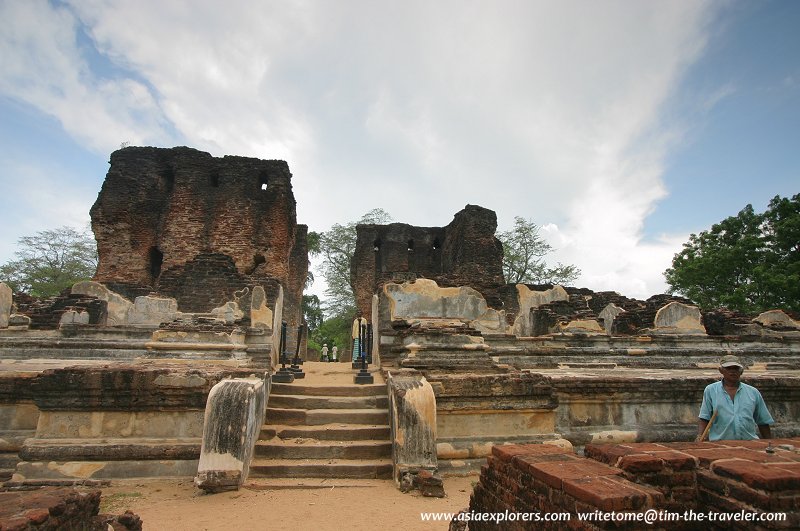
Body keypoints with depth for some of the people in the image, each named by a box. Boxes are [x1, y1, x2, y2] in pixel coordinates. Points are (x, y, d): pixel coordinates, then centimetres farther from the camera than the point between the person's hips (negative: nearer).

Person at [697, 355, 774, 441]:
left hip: (750, 443, 3)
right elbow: (704, 418, 5)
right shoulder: (710, 390, 8)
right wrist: (700, 436, -9)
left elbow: (763, 422, 21)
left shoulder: (753, 392, 15)